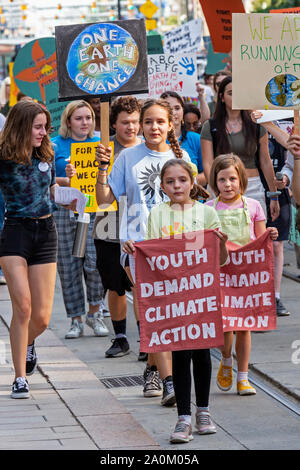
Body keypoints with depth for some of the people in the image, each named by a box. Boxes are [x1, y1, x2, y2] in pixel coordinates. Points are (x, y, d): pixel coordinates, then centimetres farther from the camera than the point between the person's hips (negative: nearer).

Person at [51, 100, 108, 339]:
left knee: (94, 263, -10)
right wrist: (64, 181, -15)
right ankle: (76, 319, 11)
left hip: (94, 210, 1)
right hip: (64, 211, -1)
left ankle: (95, 312, 9)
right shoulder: (56, 145, 5)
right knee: (68, 266, 2)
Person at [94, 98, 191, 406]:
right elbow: (104, 198, 3)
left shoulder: (180, 157, 10)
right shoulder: (128, 157, 3)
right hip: (136, 241, -3)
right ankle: (168, 381, -19)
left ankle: (152, 369, 30)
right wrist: (102, 168, -10)